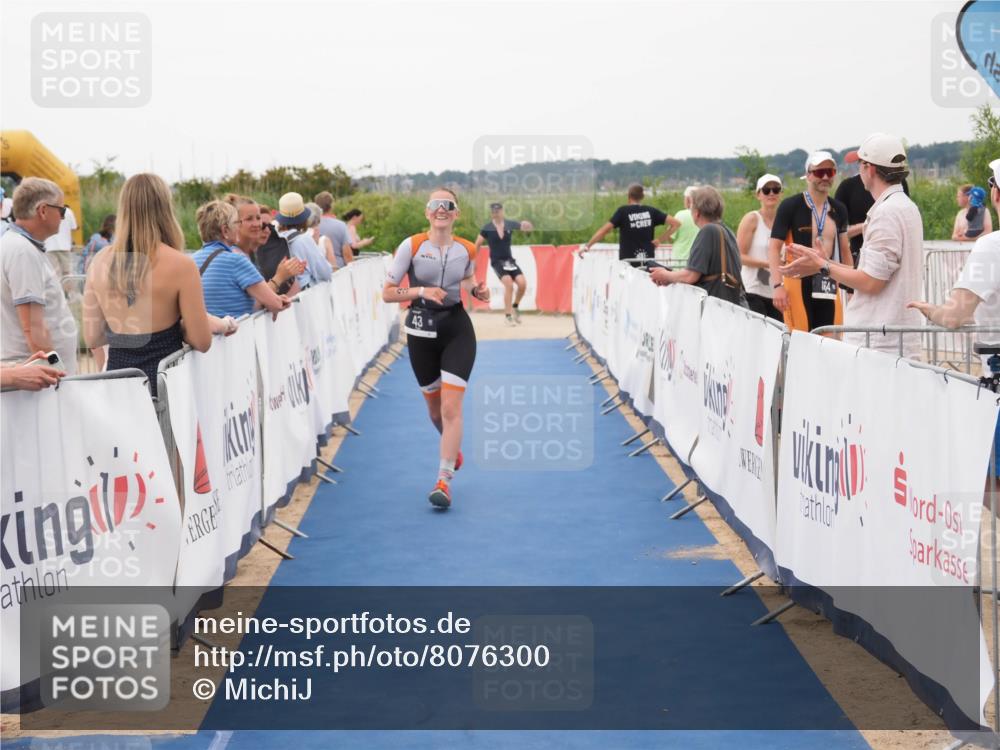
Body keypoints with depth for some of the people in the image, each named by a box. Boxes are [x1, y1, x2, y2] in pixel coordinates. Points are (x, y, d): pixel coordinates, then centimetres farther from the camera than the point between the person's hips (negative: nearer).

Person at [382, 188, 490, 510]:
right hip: (422, 330, 0)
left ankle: (444, 480, -9)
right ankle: (453, 447, 47)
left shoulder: (467, 250, 0)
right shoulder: (412, 246, -8)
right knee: (434, 406, 15)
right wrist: (421, 291, -22)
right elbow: (387, 292, -7)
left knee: (451, 406, -12)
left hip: (457, 329, 0)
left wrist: (477, 290, -2)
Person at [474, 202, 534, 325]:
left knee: (522, 283, -12)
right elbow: (477, 244, 2)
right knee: (509, 284, -23)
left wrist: (527, 225, -26)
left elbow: (528, 227, -2)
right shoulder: (487, 228, -7)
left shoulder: (510, 224, -1)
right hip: (497, 261, -3)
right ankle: (509, 316, -13)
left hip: (509, 260, 3)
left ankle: (515, 307, 16)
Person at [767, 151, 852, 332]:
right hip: (798, 284, -5)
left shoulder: (839, 210, 13)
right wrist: (777, 285, -16)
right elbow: (774, 248, -6)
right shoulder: (790, 206, -3)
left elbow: (845, 250, 22)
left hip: (829, 287, 5)